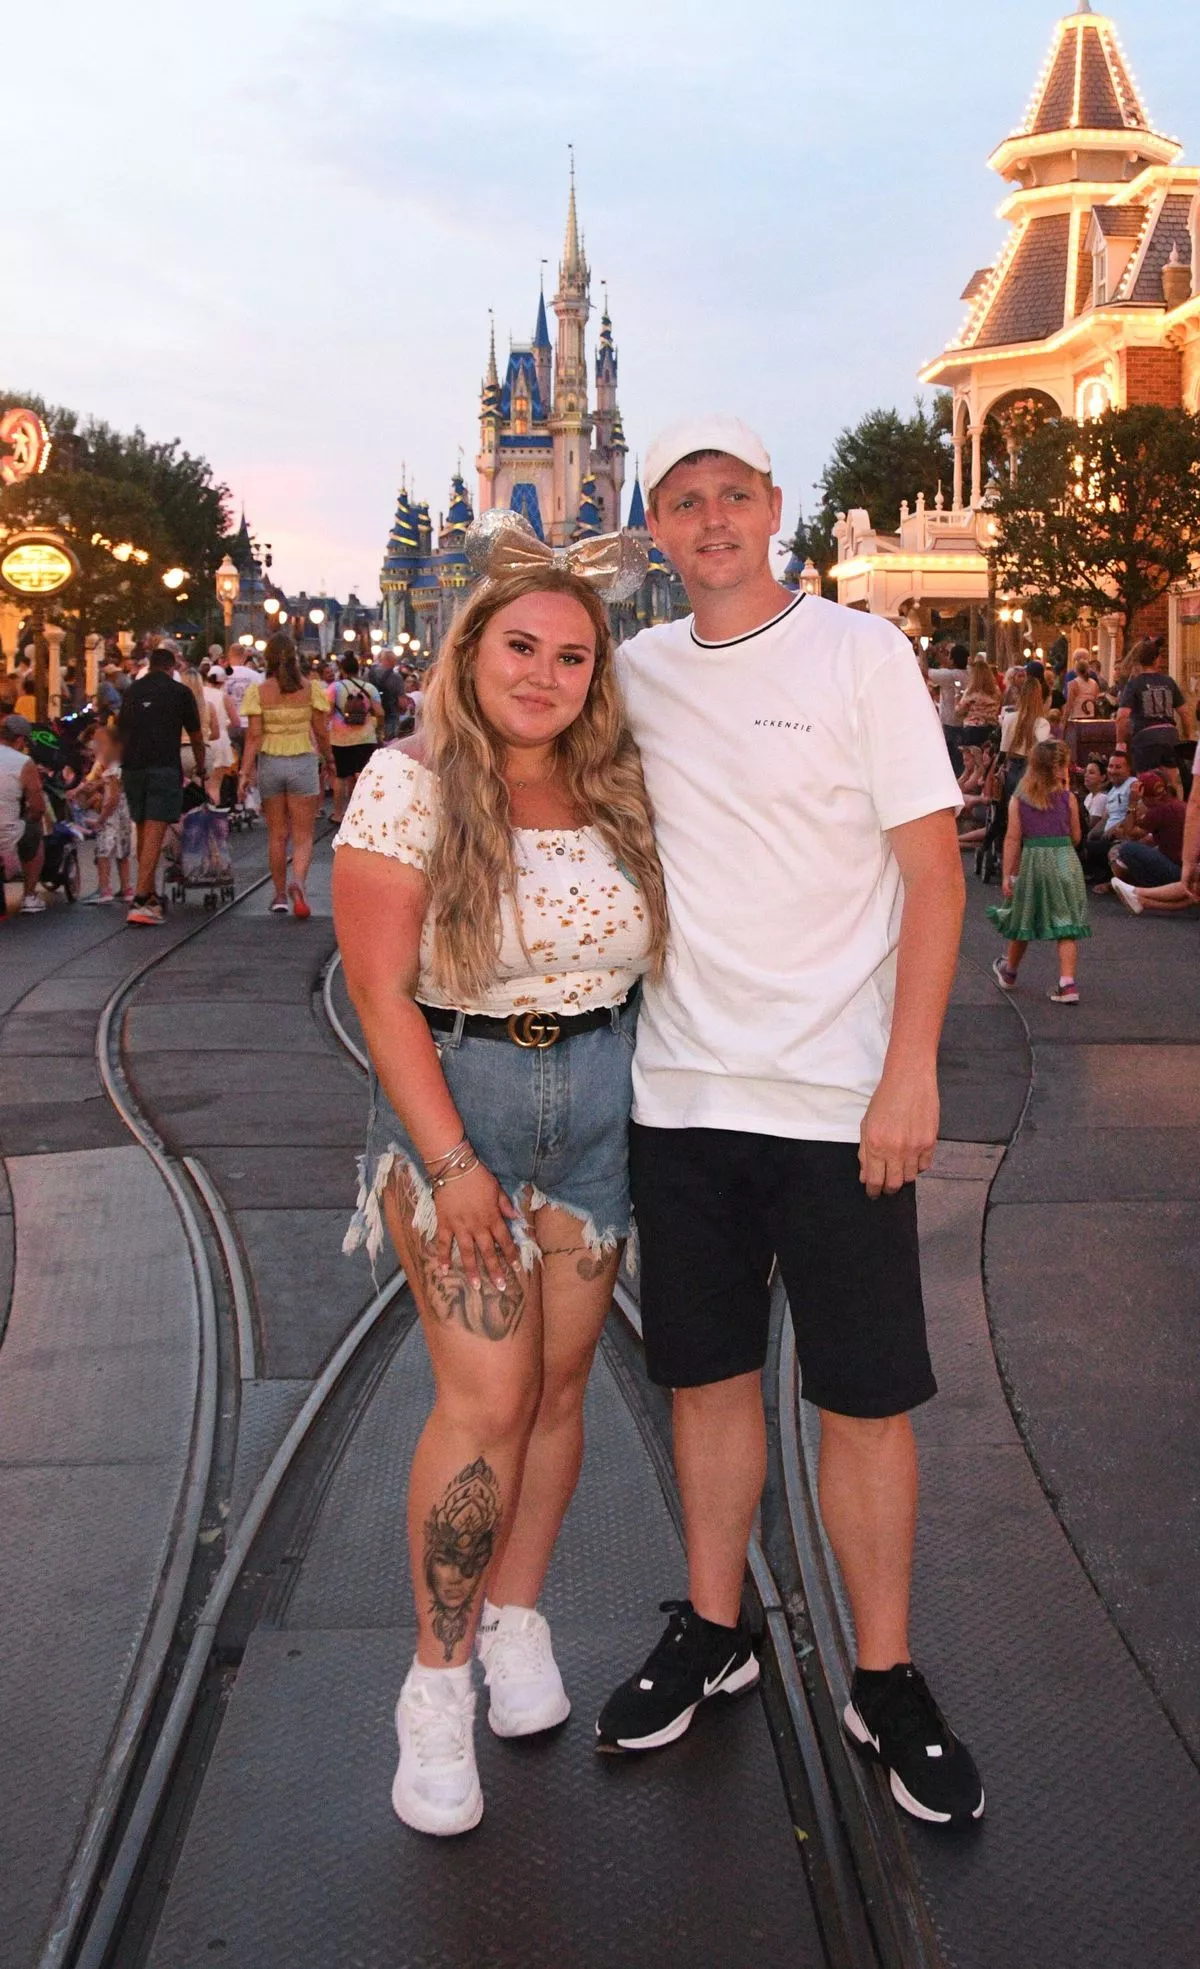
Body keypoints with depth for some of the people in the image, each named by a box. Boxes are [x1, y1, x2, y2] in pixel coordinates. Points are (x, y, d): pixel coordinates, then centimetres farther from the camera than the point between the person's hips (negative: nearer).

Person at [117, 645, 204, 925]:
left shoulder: (132, 690, 16)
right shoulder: (180, 692, 5)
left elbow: (122, 733, 21)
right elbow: (196, 736, 13)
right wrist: (200, 767, 30)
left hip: (132, 767, 5)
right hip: (164, 766, -5)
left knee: (143, 832, 16)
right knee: (154, 833, -9)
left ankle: (151, 896, 25)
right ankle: (141, 901, -19)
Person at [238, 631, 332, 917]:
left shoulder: (258, 691, -5)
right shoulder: (310, 688, -4)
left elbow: (254, 736, -9)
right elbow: (321, 732, 0)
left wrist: (244, 772, -6)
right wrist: (329, 759, 16)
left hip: (269, 762, 1)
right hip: (303, 762, -1)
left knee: (277, 835, 13)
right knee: (303, 836, 2)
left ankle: (280, 896, 20)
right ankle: (298, 882, -24)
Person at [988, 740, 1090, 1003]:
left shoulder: (1019, 799, -2)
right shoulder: (1067, 797, -4)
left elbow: (1013, 839, -4)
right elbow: (1075, 836, 5)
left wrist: (1007, 874, 0)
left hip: (1031, 861, 1)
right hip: (1064, 860, -1)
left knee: (1024, 920, 18)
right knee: (1066, 926, 1)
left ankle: (1009, 971, 38)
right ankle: (1068, 984, -8)